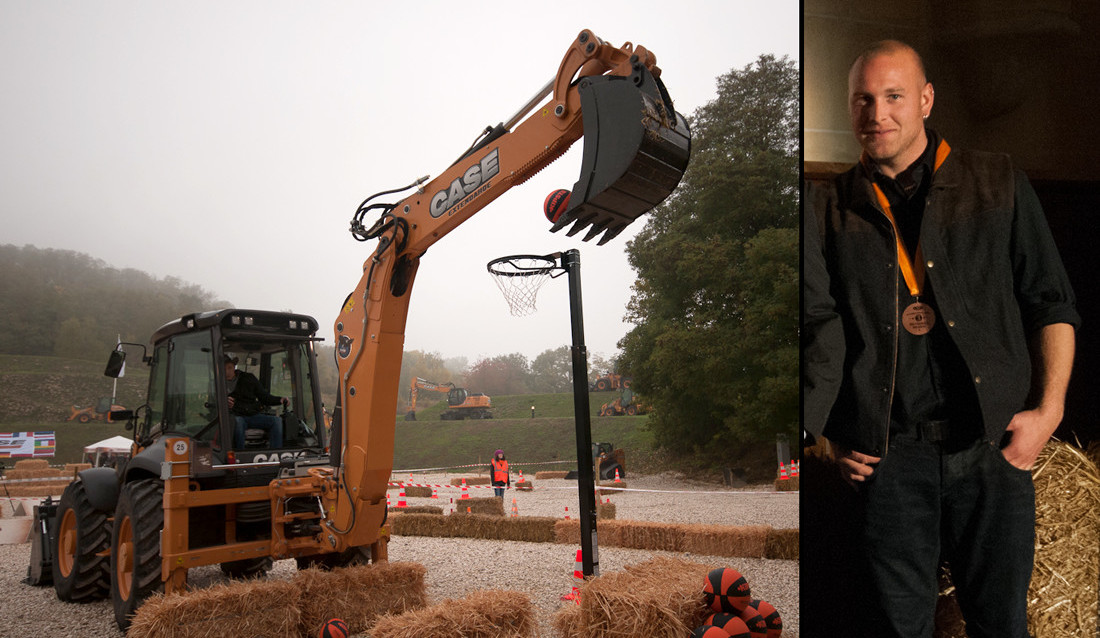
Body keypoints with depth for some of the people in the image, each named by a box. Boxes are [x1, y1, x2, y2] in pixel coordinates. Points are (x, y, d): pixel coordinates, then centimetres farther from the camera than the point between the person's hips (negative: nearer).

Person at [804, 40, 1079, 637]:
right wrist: (829, 436, -4)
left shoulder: (999, 184, 7)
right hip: (888, 454, 0)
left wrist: (1049, 409, -2)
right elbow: (818, 325, 4)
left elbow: (1051, 304, 9)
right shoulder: (829, 209, 6)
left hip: (992, 446, 1)